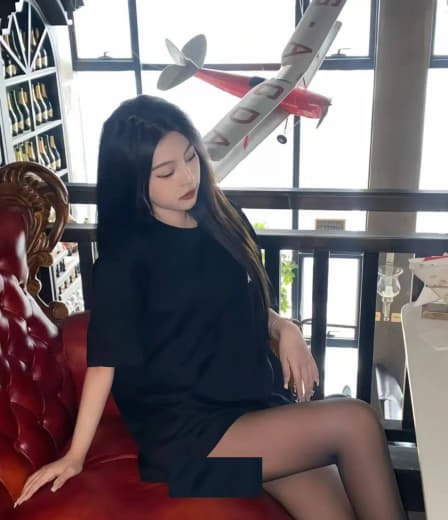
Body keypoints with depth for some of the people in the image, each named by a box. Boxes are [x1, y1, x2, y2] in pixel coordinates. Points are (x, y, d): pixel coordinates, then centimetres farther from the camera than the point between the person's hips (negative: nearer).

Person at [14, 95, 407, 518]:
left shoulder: (223, 220, 6)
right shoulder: (126, 257, -11)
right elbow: (105, 358, -7)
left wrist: (284, 329, -2)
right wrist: (75, 455, -7)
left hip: (258, 403, 6)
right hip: (186, 436, -6)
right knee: (355, 422, -20)